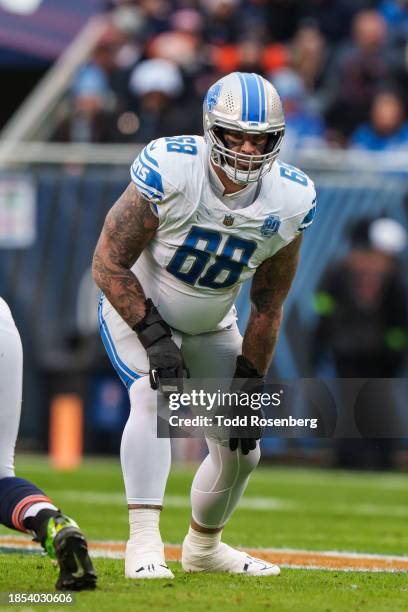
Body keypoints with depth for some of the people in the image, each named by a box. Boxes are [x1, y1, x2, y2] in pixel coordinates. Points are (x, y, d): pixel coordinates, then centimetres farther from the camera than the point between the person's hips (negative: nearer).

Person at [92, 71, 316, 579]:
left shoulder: (288, 200, -17)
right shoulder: (168, 171, -30)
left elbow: (267, 304, -5)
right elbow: (109, 264, -23)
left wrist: (249, 385, -7)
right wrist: (155, 340, -29)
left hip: (211, 327, 5)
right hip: (137, 309, -5)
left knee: (241, 452, 7)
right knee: (154, 396, -33)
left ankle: (203, 547, 34)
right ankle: (144, 544, -36)